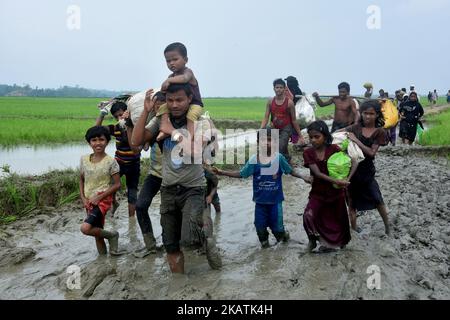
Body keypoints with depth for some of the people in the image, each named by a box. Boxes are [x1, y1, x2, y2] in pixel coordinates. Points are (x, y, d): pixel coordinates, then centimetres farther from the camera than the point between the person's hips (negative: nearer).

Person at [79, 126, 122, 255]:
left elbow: (117, 184, -10)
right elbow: (81, 180, 12)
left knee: (85, 228, -23)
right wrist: (83, 198, -1)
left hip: (103, 200, -5)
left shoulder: (110, 162, -11)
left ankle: (111, 235, 2)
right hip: (89, 202, 5)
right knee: (97, 232, 12)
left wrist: (99, 197, -14)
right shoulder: (84, 159, 2)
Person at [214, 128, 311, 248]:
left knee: (277, 227, 5)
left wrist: (303, 177, -9)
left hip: (275, 200, -1)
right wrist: (222, 172, -8)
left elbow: (291, 171, 2)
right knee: (260, 226, 11)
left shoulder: (279, 158, -10)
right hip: (260, 201, 1)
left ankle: (283, 235, 40)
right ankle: (264, 243, 38)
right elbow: (241, 174, -2)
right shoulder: (253, 160, -8)